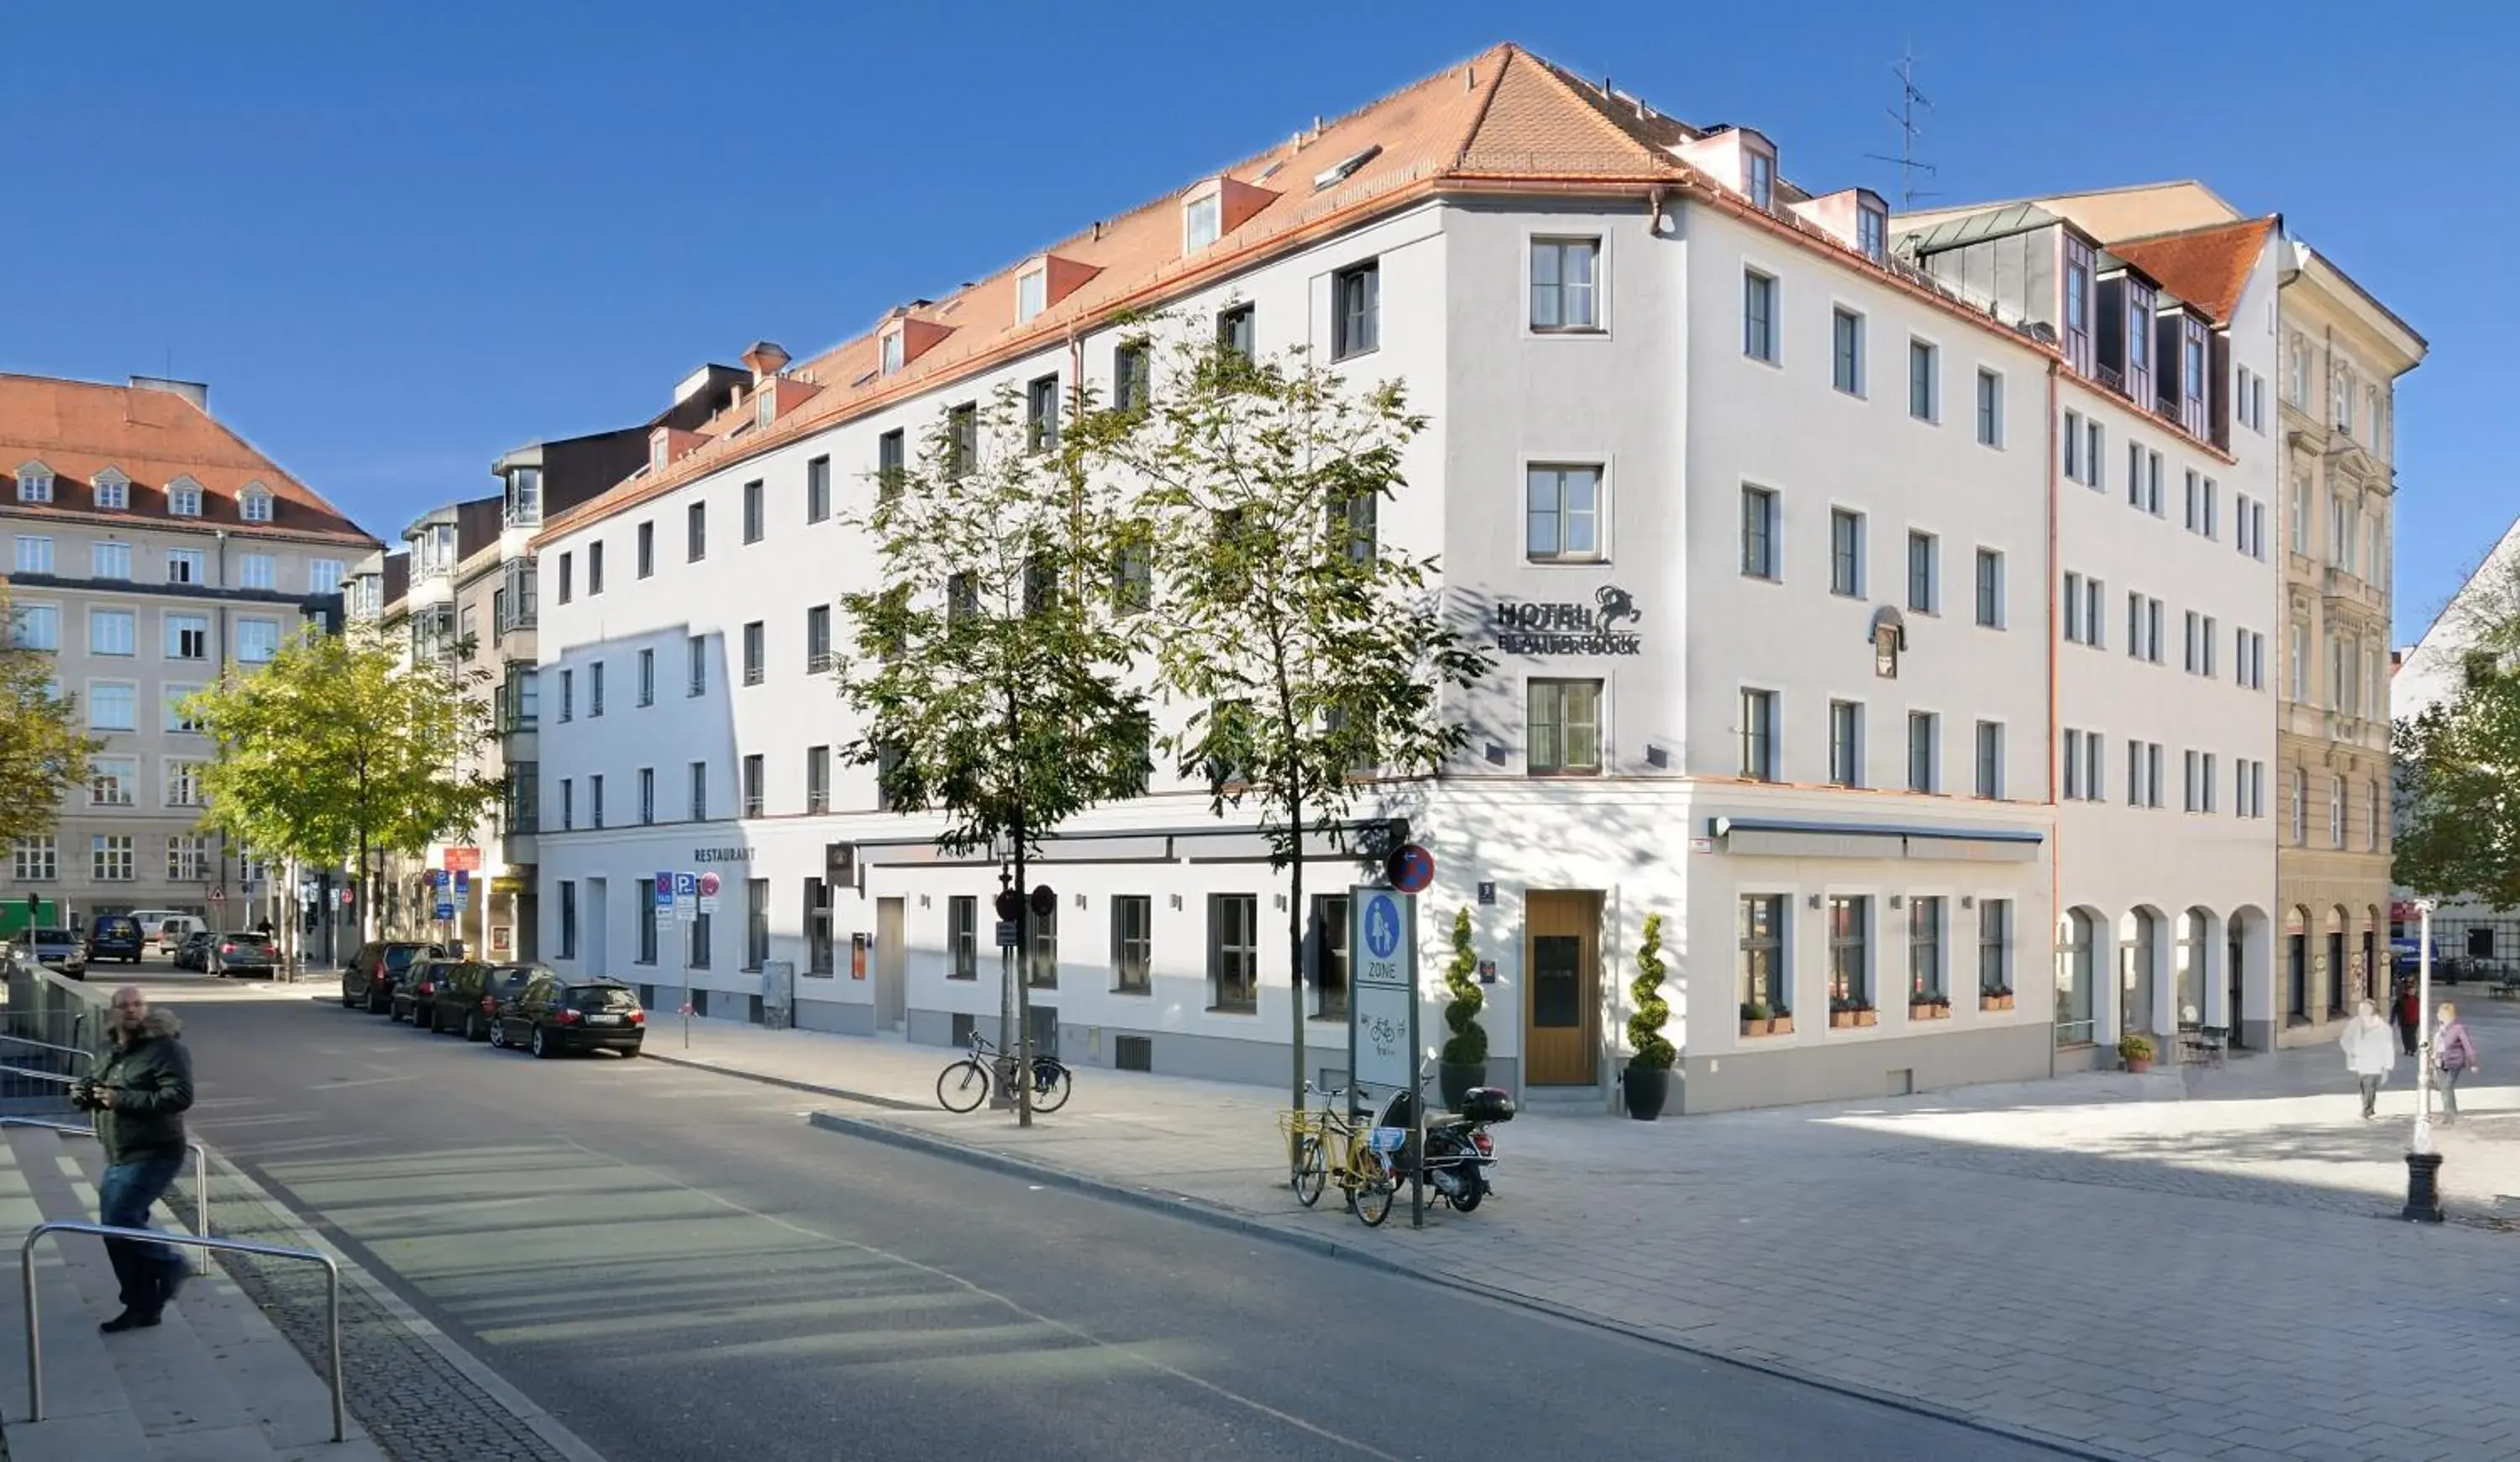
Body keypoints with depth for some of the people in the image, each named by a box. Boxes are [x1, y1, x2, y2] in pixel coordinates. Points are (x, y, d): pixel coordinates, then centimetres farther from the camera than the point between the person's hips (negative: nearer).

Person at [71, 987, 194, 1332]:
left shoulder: (164, 1049, -14)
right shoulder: (116, 1052, 14)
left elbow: (181, 1095, -25)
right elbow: (100, 1089, 29)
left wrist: (123, 1099, -28)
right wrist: (85, 1094, 5)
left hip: (153, 1155, -9)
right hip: (118, 1158, 9)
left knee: (119, 1222, -17)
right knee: (116, 1229, 11)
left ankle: (168, 1265, 7)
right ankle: (142, 1307, 21)